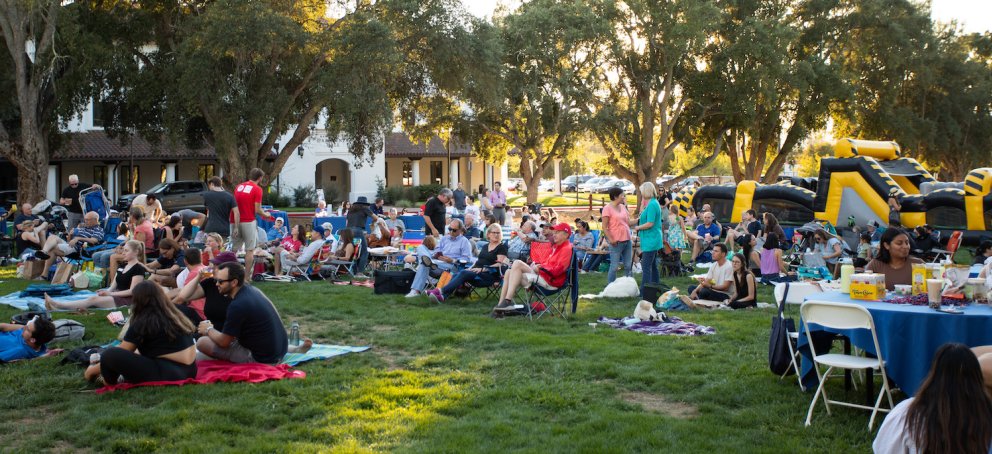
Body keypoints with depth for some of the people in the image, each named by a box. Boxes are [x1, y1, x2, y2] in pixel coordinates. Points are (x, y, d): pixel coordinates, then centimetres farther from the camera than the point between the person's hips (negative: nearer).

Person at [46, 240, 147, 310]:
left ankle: (58, 305, -33)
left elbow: (132, 291, -15)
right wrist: (107, 291, -8)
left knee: (93, 300, -24)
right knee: (93, 298, -18)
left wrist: (110, 294, -17)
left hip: (127, 300, -7)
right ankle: (57, 306, -36)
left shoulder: (139, 269, -9)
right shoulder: (123, 265, 18)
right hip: (117, 296, 7)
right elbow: (114, 286, 14)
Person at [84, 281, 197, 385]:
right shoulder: (173, 315, 17)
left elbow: (119, 355, 3)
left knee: (110, 355, -15)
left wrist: (92, 370, 19)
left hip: (168, 374, -9)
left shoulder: (143, 322, -6)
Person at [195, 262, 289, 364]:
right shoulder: (252, 290, 3)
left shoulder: (237, 306, -23)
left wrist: (209, 330, 6)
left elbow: (223, 342, -12)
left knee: (202, 343, -9)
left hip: (262, 359, -9)